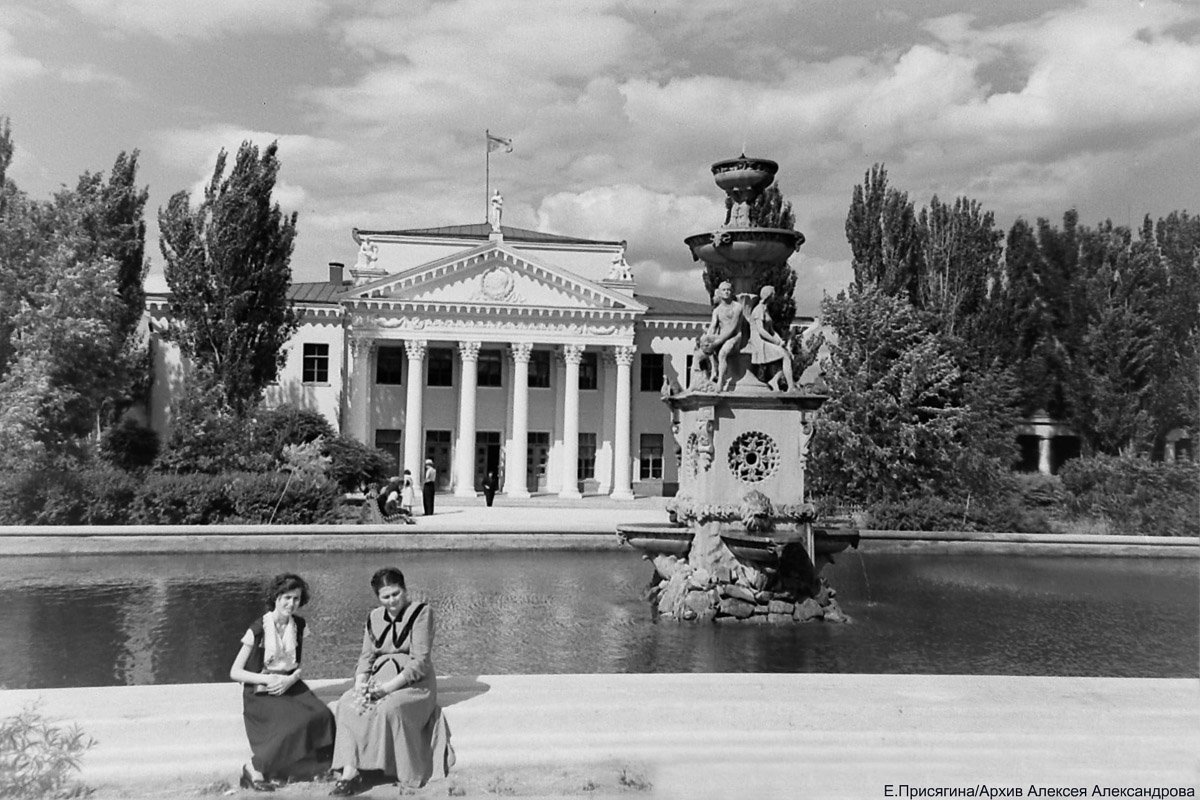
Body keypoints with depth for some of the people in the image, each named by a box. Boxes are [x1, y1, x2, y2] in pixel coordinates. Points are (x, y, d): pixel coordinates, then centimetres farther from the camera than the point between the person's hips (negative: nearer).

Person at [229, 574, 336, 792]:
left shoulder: (298, 625, 5)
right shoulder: (258, 629, -9)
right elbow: (235, 672, -6)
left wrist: (290, 679, -10)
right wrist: (267, 679, -18)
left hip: (290, 685, 5)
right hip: (260, 693, -5)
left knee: (321, 715, -23)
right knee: (296, 722, -29)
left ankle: (317, 769, -7)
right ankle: (254, 769, -14)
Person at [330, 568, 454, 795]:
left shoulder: (421, 613, -6)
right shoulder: (374, 617, 12)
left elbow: (420, 661, -13)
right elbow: (366, 657, 9)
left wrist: (390, 686, -23)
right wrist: (360, 683, -12)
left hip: (414, 682, -5)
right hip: (380, 679, 5)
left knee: (389, 708, -34)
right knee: (347, 704, -22)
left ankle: (408, 775, -19)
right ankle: (350, 772, -28)